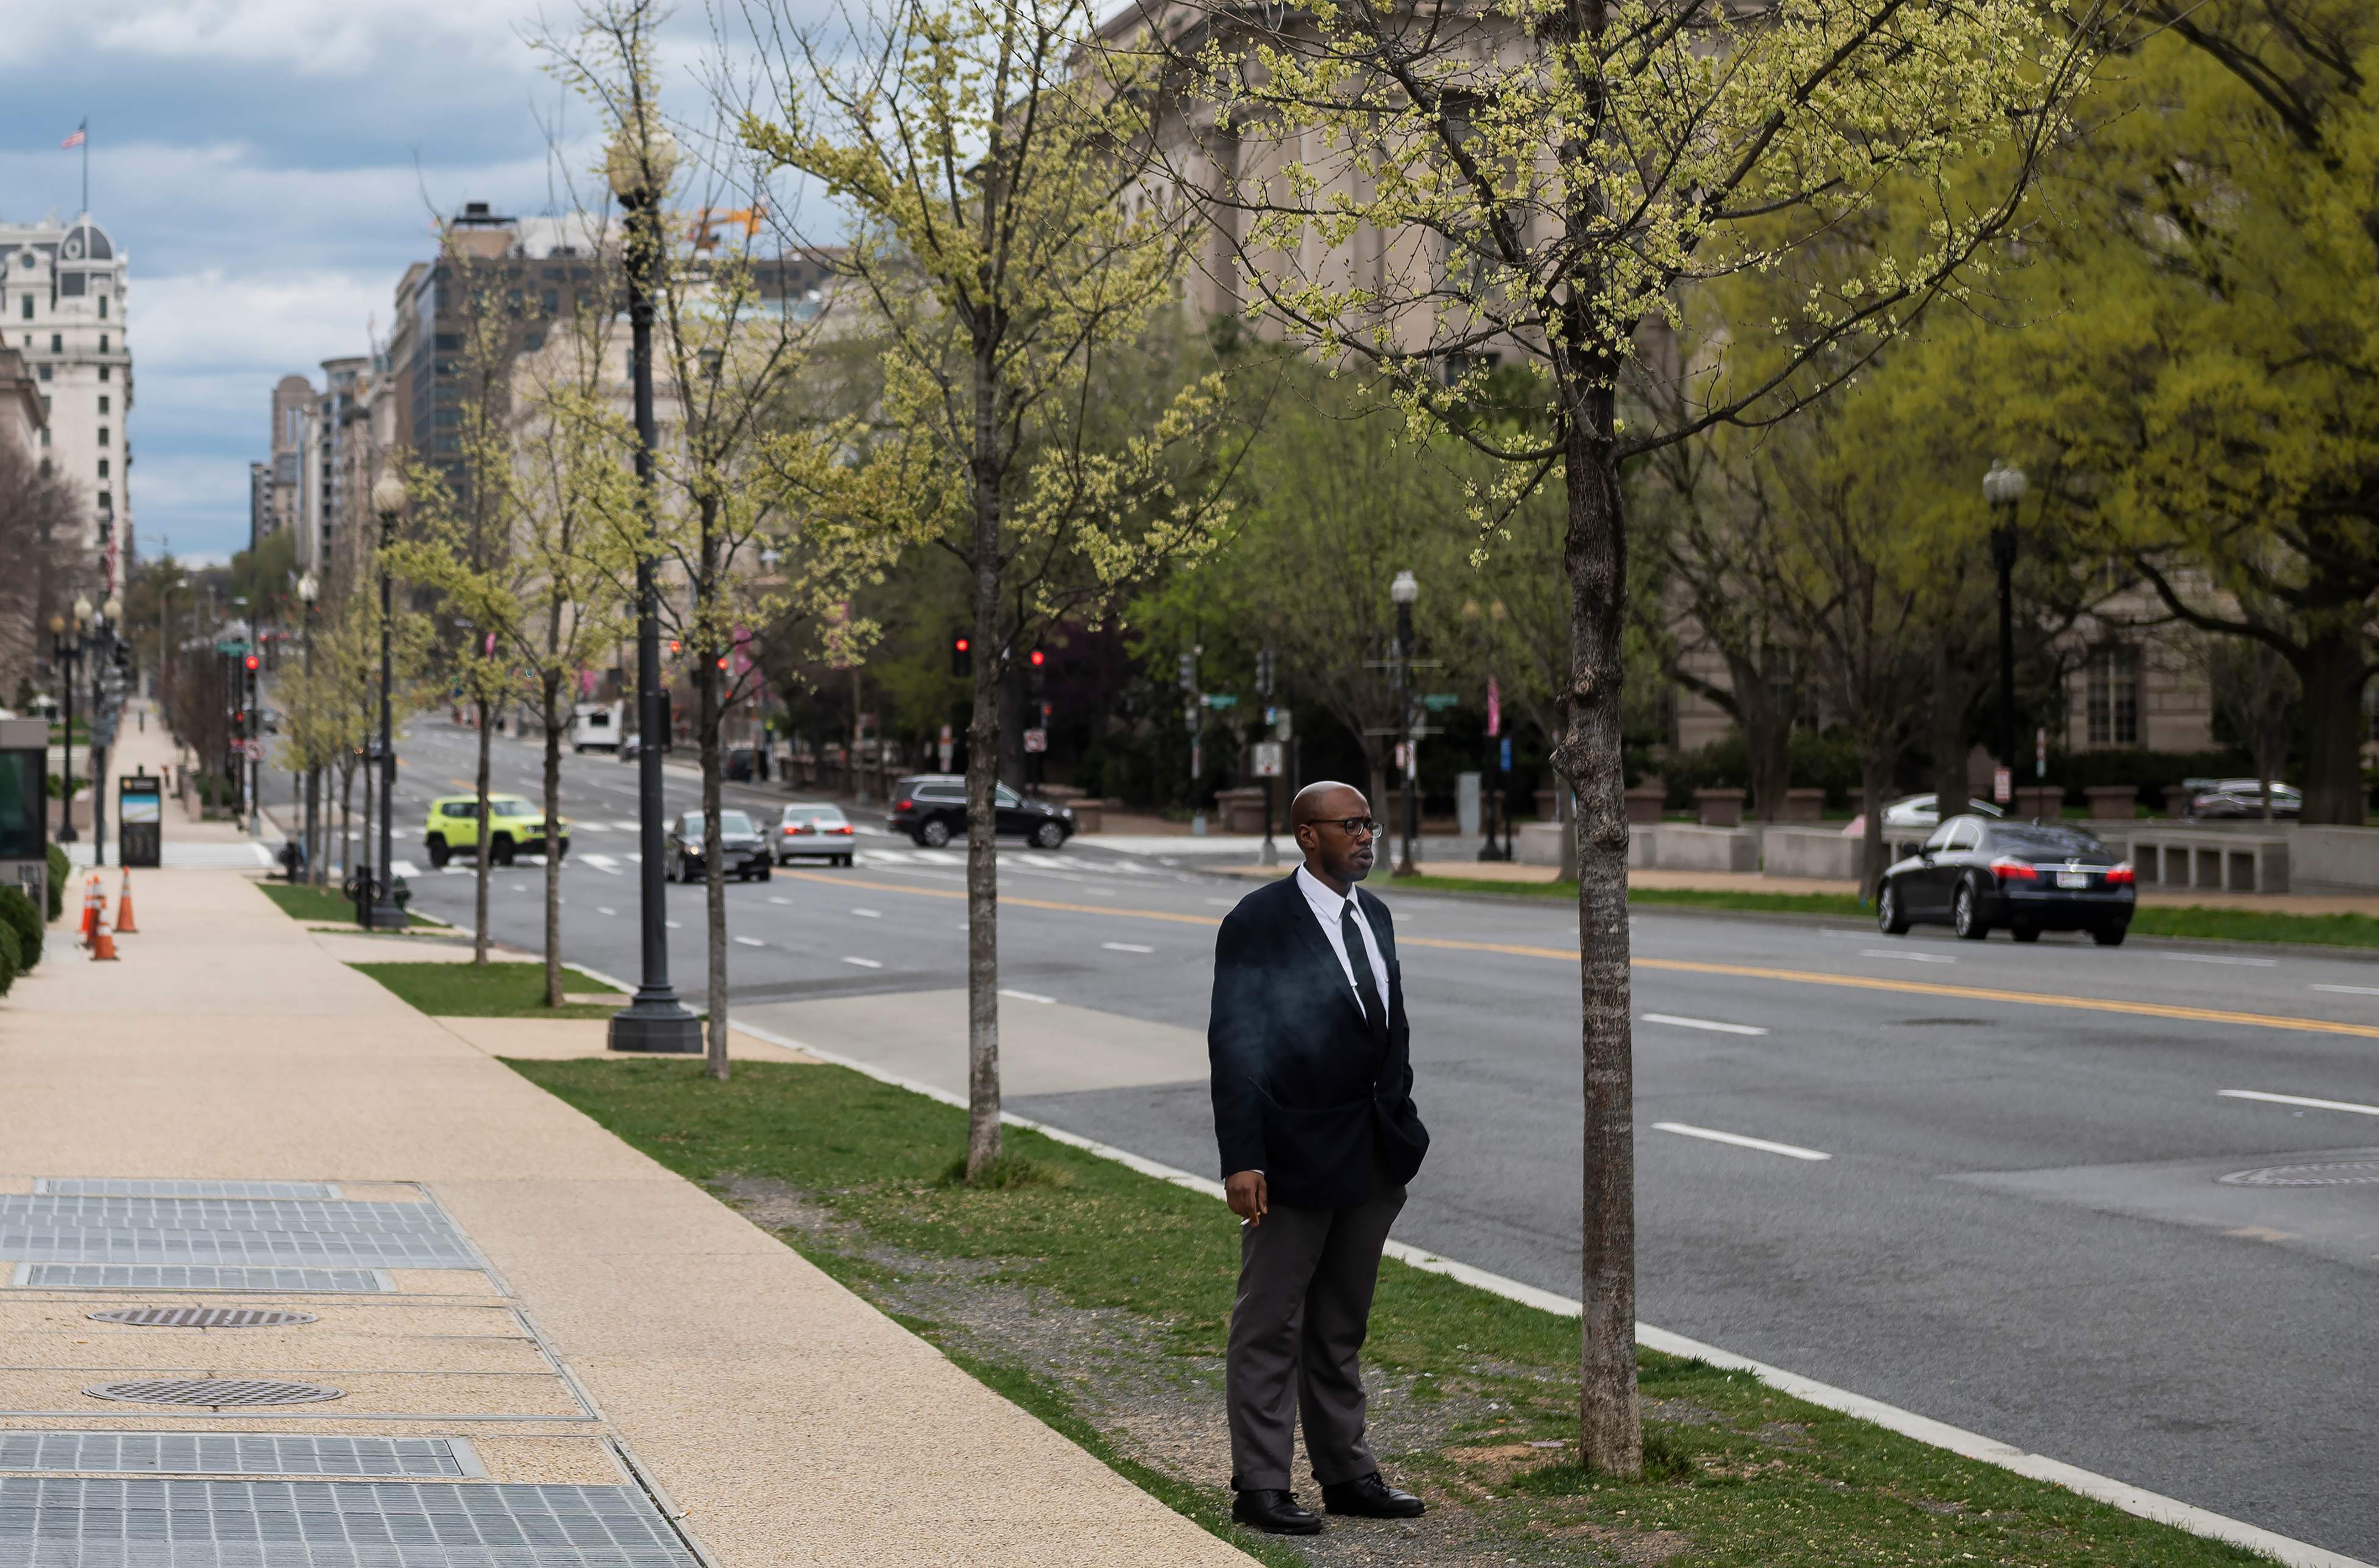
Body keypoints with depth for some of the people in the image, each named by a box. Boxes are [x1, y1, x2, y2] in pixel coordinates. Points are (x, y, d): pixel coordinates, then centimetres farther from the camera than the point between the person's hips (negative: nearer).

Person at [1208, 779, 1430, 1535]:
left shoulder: (1374, 916, 10)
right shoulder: (1259, 923, -13)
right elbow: (1234, 1046, -15)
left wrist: (1402, 1125, 12)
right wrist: (1241, 1159, -20)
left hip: (1373, 1156, 7)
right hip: (1295, 1158, -7)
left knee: (1342, 1328, 16)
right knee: (1271, 1326, 1)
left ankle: (1346, 1474, 24)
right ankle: (1259, 1487, 7)